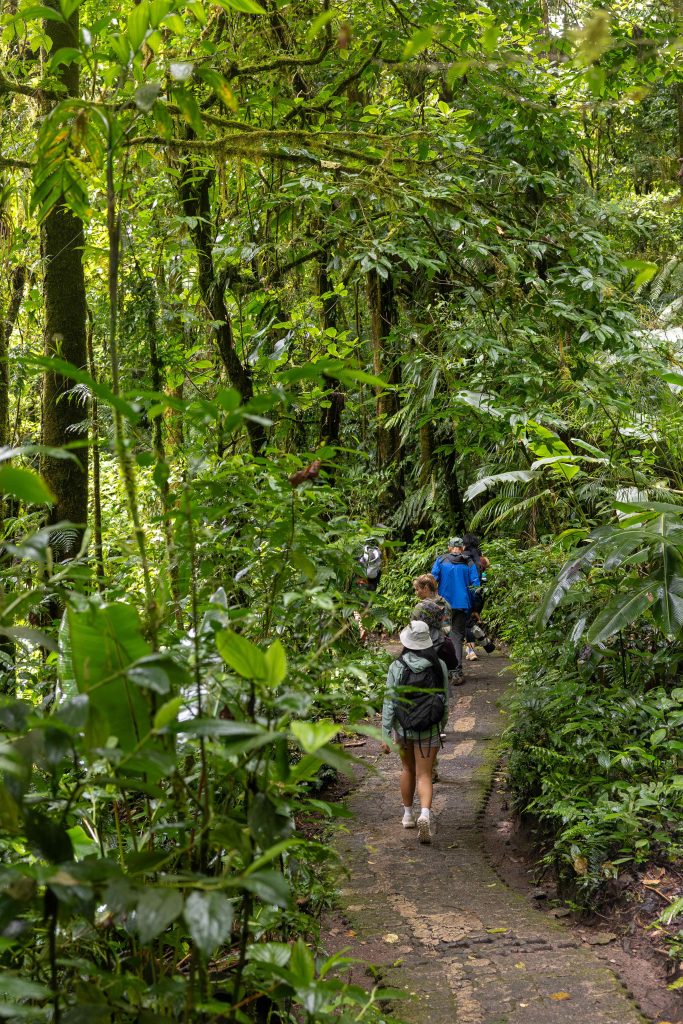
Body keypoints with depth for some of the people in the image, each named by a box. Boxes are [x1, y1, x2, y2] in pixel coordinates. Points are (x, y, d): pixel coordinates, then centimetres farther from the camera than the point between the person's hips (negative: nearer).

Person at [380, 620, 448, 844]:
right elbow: (445, 700, 3)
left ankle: (408, 814, 35)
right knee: (424, 775, 2)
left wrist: (385, 735, -6)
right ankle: (425, 813, -22)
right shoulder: (439, 666, -6)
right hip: (429, 729, -1)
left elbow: (389, 702, -10)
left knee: (408, 769, 23)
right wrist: (442, 725, 19)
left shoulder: (396, 667, -9)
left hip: (402, 727, 1)